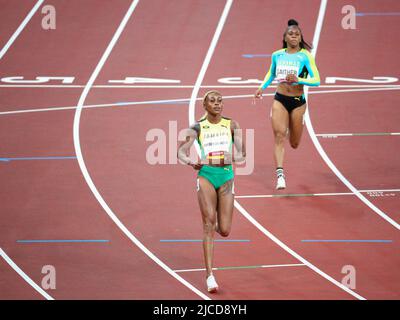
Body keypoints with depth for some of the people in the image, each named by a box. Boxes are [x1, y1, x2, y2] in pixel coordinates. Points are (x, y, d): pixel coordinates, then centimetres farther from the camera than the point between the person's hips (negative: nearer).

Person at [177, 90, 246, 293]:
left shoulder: (231, 125, 6)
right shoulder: (198, 128, 4)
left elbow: (241, 153, 3)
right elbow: (181, 151, -1)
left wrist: (233, 158, -20)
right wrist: (190, 162, -23)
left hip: (226, 175, 1)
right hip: (206, 175, -1)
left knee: (224, 231, -1)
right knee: (209, 222, -14)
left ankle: (218, 225, 41)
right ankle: (209, 275, -13)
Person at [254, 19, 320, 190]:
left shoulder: (305, 56, -7)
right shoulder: (277, 55, 3)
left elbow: (316, 80, -12)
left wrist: (298, 80, -25)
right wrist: (262, 87, 8)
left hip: (298, 101, -1)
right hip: (280, 100, 1)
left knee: (294, 144, 12)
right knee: (279, 135, -18)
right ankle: (280, 173, -21)